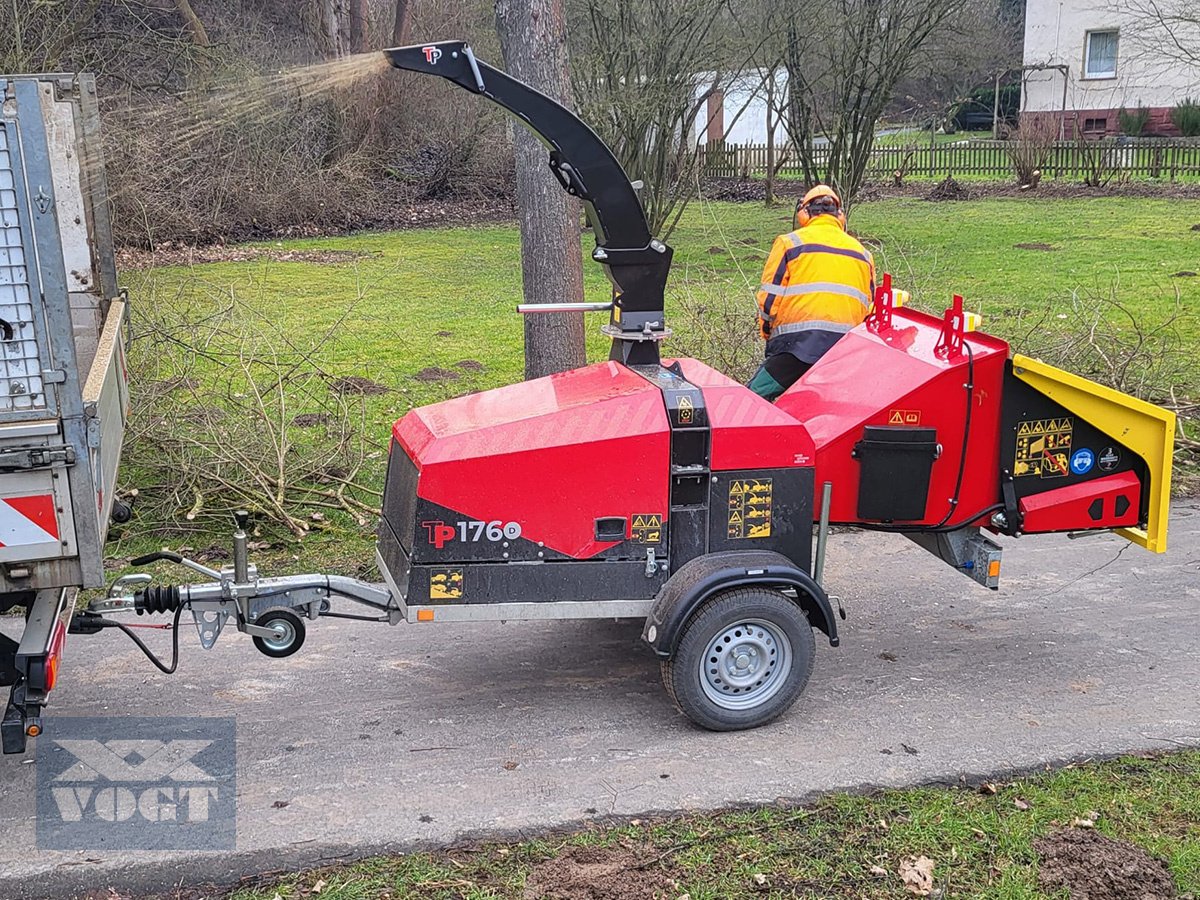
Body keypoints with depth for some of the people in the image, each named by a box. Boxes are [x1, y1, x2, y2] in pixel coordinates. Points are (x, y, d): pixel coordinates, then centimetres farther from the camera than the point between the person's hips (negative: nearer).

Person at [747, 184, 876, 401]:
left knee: (756, 397, -1)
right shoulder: (862, 252, 23)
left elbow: (769, 298, 2)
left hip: (799, 342, -5)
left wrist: (767, 332, 17)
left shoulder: (790, 242, 7)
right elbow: (870, 306, 23)